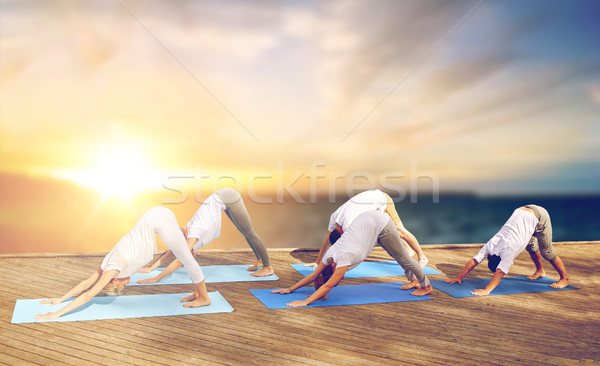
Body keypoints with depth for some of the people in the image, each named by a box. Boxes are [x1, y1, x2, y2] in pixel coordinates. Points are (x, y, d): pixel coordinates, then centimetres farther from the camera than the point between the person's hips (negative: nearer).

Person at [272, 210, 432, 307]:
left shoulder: (344, 258, -27)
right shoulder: (330, 255, -7)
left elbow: (327, 286, -29)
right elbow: (314, 275, 0)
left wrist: (305, 301, -31)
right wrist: (290, 289, -2)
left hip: (379, 222, -7)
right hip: (367, 220, 7)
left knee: (402, 257, 6)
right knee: (397, 256, 22)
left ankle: (426, 286, 23)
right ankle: (414, 280, 41)